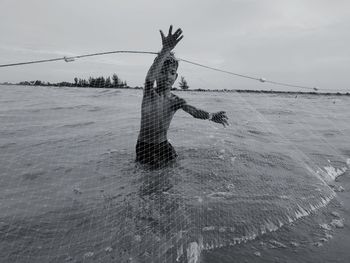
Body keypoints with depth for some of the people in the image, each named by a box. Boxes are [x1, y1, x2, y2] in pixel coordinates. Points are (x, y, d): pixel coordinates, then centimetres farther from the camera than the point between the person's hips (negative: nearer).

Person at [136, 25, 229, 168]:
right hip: (144, 147, -3)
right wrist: (166, 50, -53)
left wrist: (210, 116, -42)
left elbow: (192, 110, -21)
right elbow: (150, 75, -35)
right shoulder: (149, 92, -14)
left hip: (164, 145, 4)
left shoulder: (176, 100, -3)